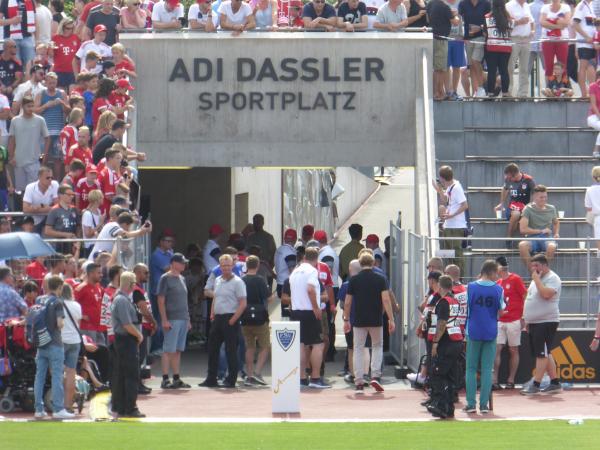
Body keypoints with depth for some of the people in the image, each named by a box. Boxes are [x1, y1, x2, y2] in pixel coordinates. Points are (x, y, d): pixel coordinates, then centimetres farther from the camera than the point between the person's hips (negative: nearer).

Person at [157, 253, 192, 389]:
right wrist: (164, 320, -17)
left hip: (183, 319, 8)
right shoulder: (165, 278, -7)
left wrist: (188, 319, 18)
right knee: (169, 350, -7)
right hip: (171, 320, -8)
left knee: (178, 350, 9)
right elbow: (160, 300, -11)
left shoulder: (181, 279, 16)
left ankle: (177, 379, 13)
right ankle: (165, 379, -6)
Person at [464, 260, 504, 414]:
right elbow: (501, 311, 2)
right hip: (491, 332, 0)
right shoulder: (497, 289, -4)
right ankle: (484, 404, 2)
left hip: (473, 332, 0)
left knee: (471, 368, 8)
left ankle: (471, 403, 3)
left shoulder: (471, 287, -5)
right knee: (487, 369, 5)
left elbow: (466, 308, -1)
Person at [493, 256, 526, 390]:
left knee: (513, 351, 3)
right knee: (496, 349, -5)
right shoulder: (498, 283, 13)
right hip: (500, 322, 5)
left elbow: (525, 297, -5)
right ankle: (494, 381, -8)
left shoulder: (515, 279, -5)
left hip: (514, 321, -5)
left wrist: (523, 317, -9)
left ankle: (511, 380, 9)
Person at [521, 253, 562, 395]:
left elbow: (546, 294, -27)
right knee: (544, 354, 11)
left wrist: (536, 279, -17)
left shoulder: (552, 278, -10)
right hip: (534, 323, 10)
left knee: (542, 354, -8)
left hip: (547, 322, -10)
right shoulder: (536, 279, 19)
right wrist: (527, 321, 20)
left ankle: (535, 385, -9)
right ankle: (555, 383, 16)